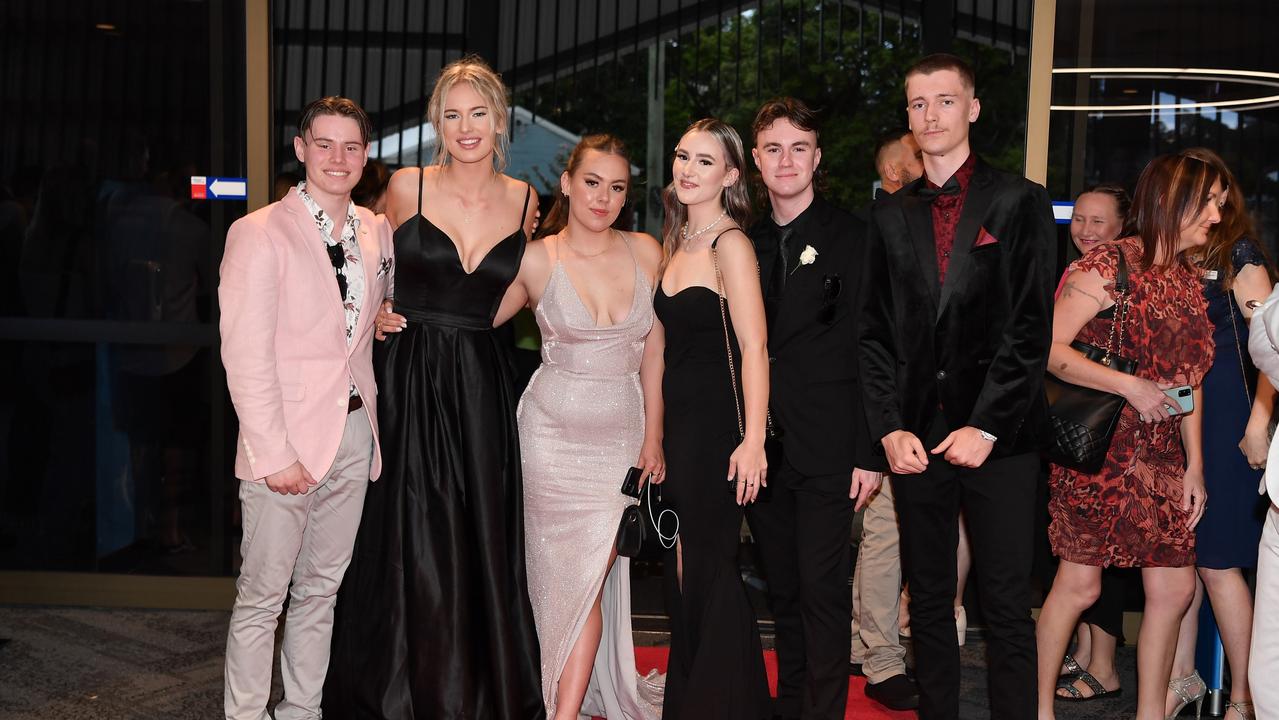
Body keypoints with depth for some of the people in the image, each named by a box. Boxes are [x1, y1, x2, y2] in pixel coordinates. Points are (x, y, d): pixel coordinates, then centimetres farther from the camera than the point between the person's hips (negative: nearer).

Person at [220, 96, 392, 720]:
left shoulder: (377, 232, 10)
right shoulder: (258, 233, -8)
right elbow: (245, 356, -13)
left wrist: (370, 417, 9)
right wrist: (275, 453, -17)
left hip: (354, 434, 6)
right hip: (285, 440, -5)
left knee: (321, 588, 15)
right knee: (262, 597, 2)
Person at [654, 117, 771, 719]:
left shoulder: (730, 244, -12)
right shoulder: (676, 241, 13)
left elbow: (754, 348, -18)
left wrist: (753, 440, -24)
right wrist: (656, 432, 13)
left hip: (716, 424, -8)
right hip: (676, 422, 8)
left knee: (707, 566, 1)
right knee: (682, 565, 15)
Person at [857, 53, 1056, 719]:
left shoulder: (1020, 201, 2)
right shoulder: (890, 215, 13)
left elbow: (1032, 326, -5)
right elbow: (875, 331, 9)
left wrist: (985, 426, -11)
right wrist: (890, 428, -2)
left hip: (998, 435, -3)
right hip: (916, 436, 3)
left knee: (1008, 608, 1)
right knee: (929, 604, 11)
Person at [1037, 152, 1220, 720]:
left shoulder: (1188, 279, 12)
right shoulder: (1108, 265, -10)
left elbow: (1188, 379, 16)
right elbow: (1048, 348, -18)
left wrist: (1194, 465, 11)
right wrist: (1130, 387, -22)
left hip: (1160, 461, 7)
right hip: (1098, 454, -7)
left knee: (1174, 587, 6)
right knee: (1079, 585, -1)